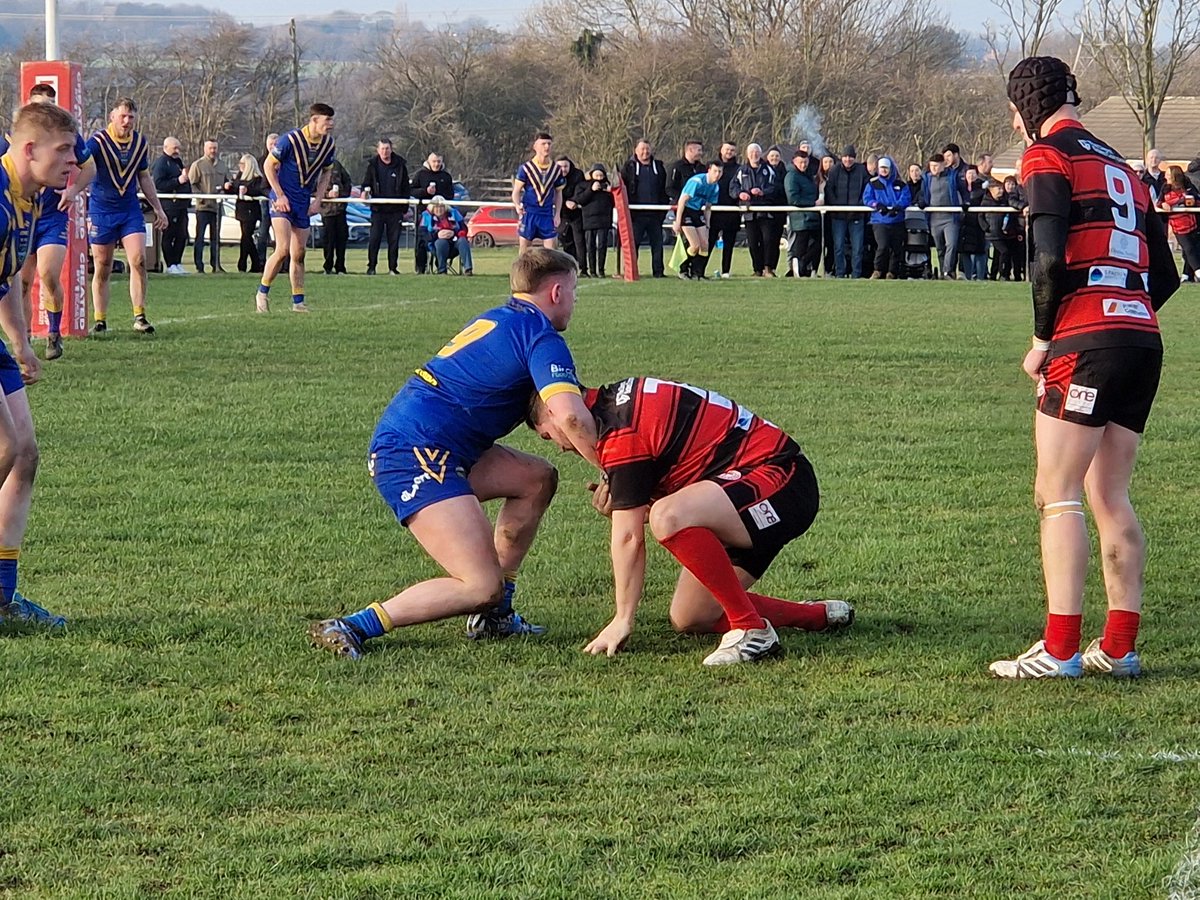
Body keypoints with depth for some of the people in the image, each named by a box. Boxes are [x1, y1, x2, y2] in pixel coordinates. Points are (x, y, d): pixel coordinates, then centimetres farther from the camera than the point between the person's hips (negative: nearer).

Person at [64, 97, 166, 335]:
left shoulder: (140, 143, 3)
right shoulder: (98, 142, -13)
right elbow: (86, 171, -30)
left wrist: (158, 208, 19)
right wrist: (72, 191, -49)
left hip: (130, 209, 3)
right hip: (101, 209, -3)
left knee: (138, 260, -11)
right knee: (102, 269, 3)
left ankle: (139, 317, -5)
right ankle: (100, 320, 12)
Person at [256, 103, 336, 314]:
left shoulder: (328, 145, -1)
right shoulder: (291, 140, -18)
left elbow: (326, 172, 15)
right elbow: (269, 166, -8)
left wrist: (317, 199, 4)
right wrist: (280, 195, -12)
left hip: (304, 202, 5)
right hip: (282, 200, -5)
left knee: (299, 254, 7)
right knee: (283, 249, -16)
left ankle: (298, 302, 12)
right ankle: (262, 292, -1)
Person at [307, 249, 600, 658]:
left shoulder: (496, 320, 22)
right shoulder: (542, 337, -6)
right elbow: (571, 417, -21)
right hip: (415, 456, -10)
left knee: (537, 478, 18)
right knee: (482, 586, -14)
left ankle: (493, 617, 15)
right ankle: (352, 628, -16)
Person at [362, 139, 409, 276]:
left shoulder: (400, 165, 4)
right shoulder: (373, 165, 4)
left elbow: (406, 188, 8)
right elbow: (366, 183, 9)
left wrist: (405, 209, 5)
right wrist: (365, 191, -16)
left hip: (395, 210, 1)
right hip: (377, 209, 0)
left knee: (394, 240, 2)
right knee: (374, 239, -6)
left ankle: (393, 267, 9)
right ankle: (371, 266, 0)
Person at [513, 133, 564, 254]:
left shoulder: (556, 169, 6)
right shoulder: (526, 167, -5)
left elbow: (558, 193, 15)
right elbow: (516, 191, -3)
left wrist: (557, 215, 6)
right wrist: (517, 206, -23)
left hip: (548, 215, 3)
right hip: (528, 213, -3)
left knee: (551, 251, -3)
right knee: (525, 249, 2)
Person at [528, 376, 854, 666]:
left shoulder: (621, 432, -16)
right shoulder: (624, 399, 12)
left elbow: (628, 537, -14)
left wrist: (622, 620, -6)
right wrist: (619, 498, -2)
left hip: (778, 480, -10)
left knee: (668, 518, -35)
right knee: (689, 620, 9)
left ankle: (751, 629, -23)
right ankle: (819, 616, 23)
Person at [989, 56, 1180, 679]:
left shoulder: (1047, 156, -1)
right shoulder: (1122, 168, 22)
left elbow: (1050, 259, -13)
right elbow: (1164, 274, 19)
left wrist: (1041, 339, -2)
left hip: (1087, 340, -7)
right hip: (1143, 338, 8)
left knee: (1057, 494, -6)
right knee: (1110, 496, 11)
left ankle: (1059, 651, -12)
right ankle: (1120, 647, 9)